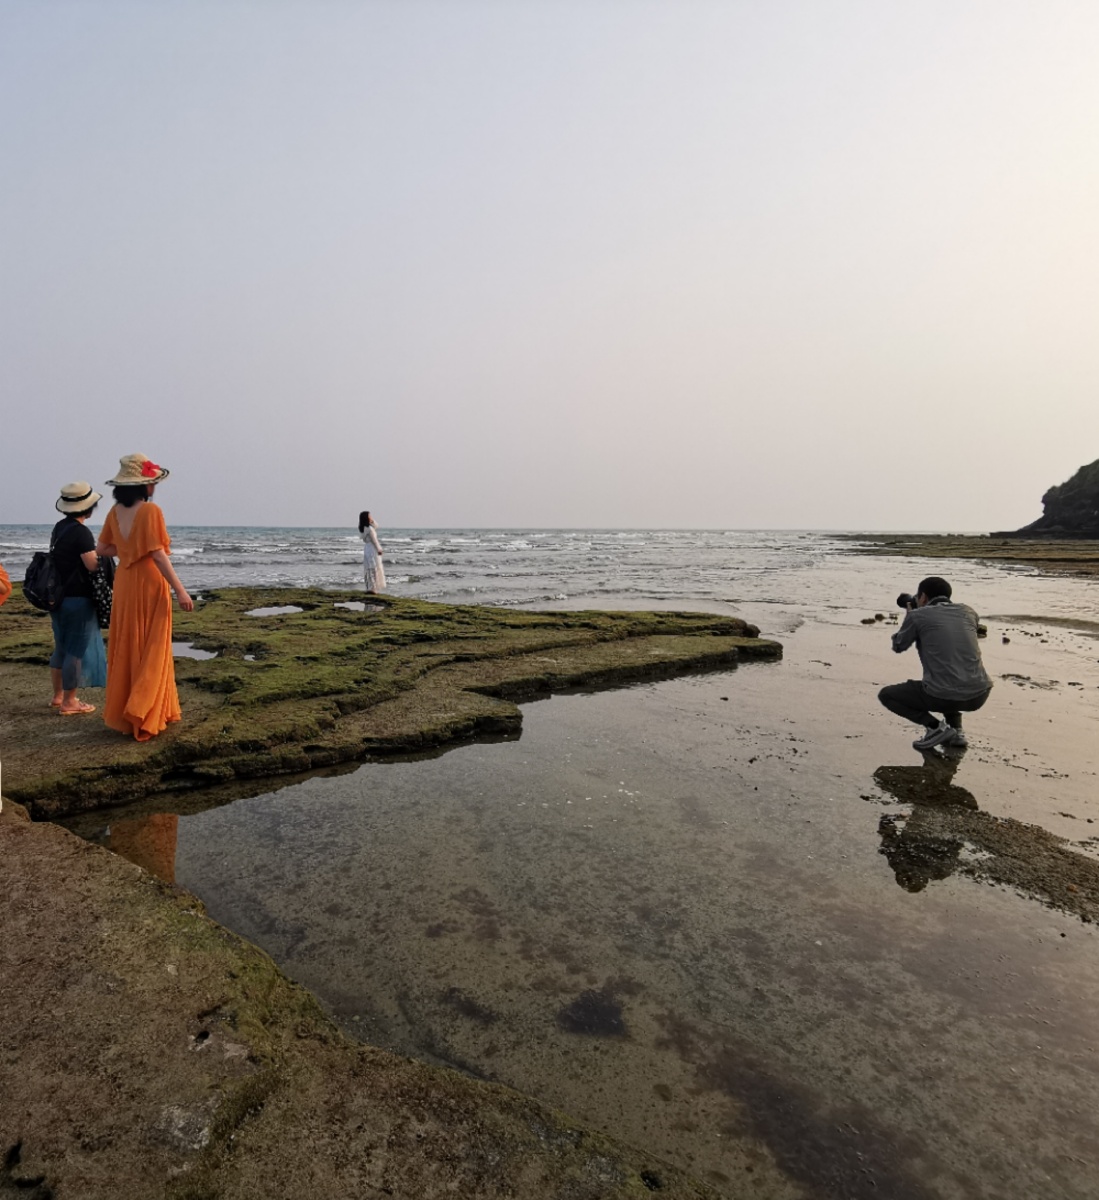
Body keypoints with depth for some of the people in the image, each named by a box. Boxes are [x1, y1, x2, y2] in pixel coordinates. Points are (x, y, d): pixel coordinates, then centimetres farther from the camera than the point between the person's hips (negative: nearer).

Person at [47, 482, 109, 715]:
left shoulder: (59, 528, 10)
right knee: (76, 651, -1)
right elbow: (93, 565, -19)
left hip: (59, 596, 9)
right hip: (78, 599, -9)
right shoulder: (81, 532, -17)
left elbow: (66, 559, 16)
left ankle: (58, 696, 29)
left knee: (61, 648, 18)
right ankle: (69, 702, 5)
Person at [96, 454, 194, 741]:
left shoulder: (116, 511, 4)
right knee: (151, 651, 3)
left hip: (124, 583, 7)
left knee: (126, 647, 15)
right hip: (149, 584, -7)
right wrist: (180, 590, -19)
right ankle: (144, 716, 3)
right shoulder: (150, 510, -16)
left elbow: (102, 548, 11)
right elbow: (158, 555, -20)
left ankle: (121, 712, 23)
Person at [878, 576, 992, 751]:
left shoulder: (917, 615, 0)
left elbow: (898, 646, 16)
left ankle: (936, 727, 2)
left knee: (886, 695, 17)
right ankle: (955, 732, 21)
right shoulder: (968, 611, 14)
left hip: (944, 697, -6)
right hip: (979, 695, 6)